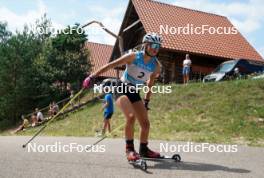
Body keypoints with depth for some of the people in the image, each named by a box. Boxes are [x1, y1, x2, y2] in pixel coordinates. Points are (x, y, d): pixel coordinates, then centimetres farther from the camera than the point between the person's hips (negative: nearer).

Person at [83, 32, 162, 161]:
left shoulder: (156, 65, -5)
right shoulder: (133, 56, -16)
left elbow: (150, 83, 10)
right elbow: (110, 65, -14)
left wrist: (146, 101, 13)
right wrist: (92, 76, -17)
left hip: (135, 93, 5)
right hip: (122, 89, -5)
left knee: (145, 123, 1)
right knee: (131, 116, -28)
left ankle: (143, 149, 22)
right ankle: (129, 148, -14)